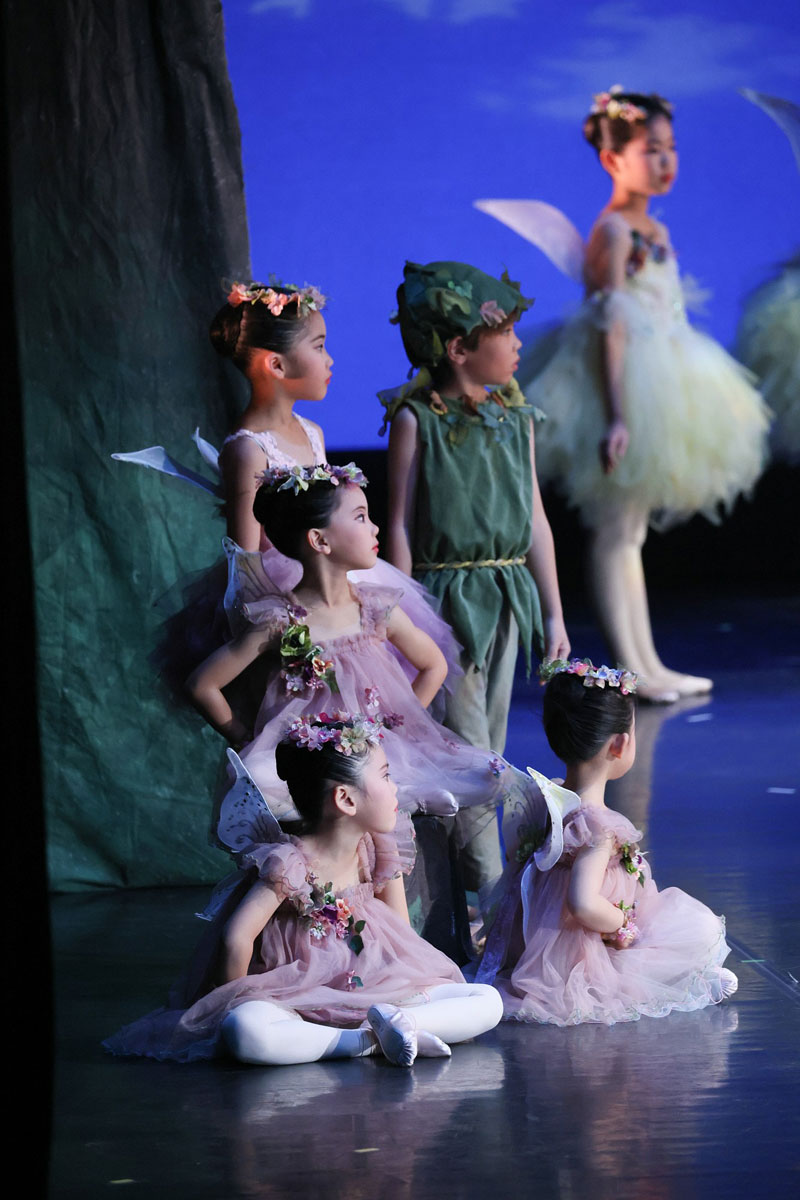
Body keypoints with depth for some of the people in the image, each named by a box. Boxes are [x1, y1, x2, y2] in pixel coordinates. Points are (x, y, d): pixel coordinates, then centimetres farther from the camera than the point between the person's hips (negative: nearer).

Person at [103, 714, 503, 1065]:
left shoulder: (379, 849, 1)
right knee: (244, 1032, -41)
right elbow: (236, 938, -26)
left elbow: (400, 933, 11)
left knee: (488, 1002, -10)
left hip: (370, 988, 6)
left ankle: (393, 1024, -29)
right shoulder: (290, 863, -20)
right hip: (299, 994, -6)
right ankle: (371, 1040, -38)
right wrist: (236, 1003, -14)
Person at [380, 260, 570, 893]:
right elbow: (401, 526, -6)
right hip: (447, 599, -6)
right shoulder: (417, 419, -7)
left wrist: (553, 614, 13)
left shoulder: (516, 419, 9)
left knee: (489, 750, 9)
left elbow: (536, 521, 13)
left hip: (507, 599, 6)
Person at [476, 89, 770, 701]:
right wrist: (616, 415, -26)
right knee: (615, 531, -4)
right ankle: (631, 670, -2)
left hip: (659, 389, 10)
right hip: (625, 392, -10)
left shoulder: (654, 230, 11)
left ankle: (647, 665, 18)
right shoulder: (613, 231, -15)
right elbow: (610, 327, -21)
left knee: (631, 530, 13)